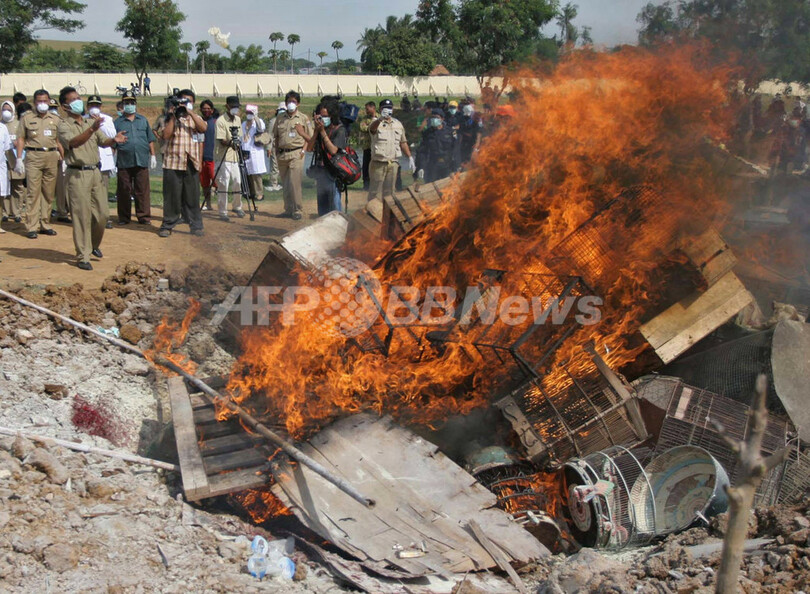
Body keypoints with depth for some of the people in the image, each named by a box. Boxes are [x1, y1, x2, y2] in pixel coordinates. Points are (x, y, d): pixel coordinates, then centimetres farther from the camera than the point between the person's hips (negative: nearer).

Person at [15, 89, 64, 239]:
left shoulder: (55, 119, 13)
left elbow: (59, 141, 14)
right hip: (34, 157, -3)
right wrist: (19, 159, -2)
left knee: (49, 192, 6)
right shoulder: (27, 118, 7)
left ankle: (44, 224, 15)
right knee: (33, 192, -6)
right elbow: (21, 139, 6)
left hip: (52, 157, 3)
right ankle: (31, 227, -4)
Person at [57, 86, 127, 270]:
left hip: (96, 172, 6)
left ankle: (94, 245, 33)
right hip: (78, 174, -6)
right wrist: (92, 129, -38)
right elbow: (73, 142, -23)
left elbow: (103, 141, 10)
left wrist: (114, 140, -14)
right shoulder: (64, 125, -4)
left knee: (102, 214, 9)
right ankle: (83, 256, 2)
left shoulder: (91, 121, 16)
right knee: (82, 216, -4)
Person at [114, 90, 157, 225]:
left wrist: (153, 155, 10)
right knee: (124, 190, 3)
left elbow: (150, 139, 16)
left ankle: (144, 216, 5)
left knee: (142, 190, 0)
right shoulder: (118, 122, 9)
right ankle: (124, 217, 10)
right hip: (124, 162, -1)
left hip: (142, 161, 1)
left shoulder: (143, 120, 15)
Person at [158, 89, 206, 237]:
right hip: (173, 163, -2)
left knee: (192, 197, 3)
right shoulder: (169, 118, 8)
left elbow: (203, 128, -7)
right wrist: (172, 117, -7)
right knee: (172, 197, 1)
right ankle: (168, 225, 9)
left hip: (191, 164, 2)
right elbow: (165, 135, -8)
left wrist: (190, 112, -10)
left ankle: (196, 225, 8)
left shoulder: (195, 118, 15)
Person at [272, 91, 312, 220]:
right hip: (282, 154, 4)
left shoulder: (303, 118, 4)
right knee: (285, 184, 8)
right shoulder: (280, 118, 13)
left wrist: (303, 150, -8)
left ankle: (298, 210, -8)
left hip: (296, 154, -4)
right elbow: (276, 136, 18)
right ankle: (288, 209, 16)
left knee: (294, 183, -12)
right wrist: (277, 151, 8)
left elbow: (309, 137, 5)